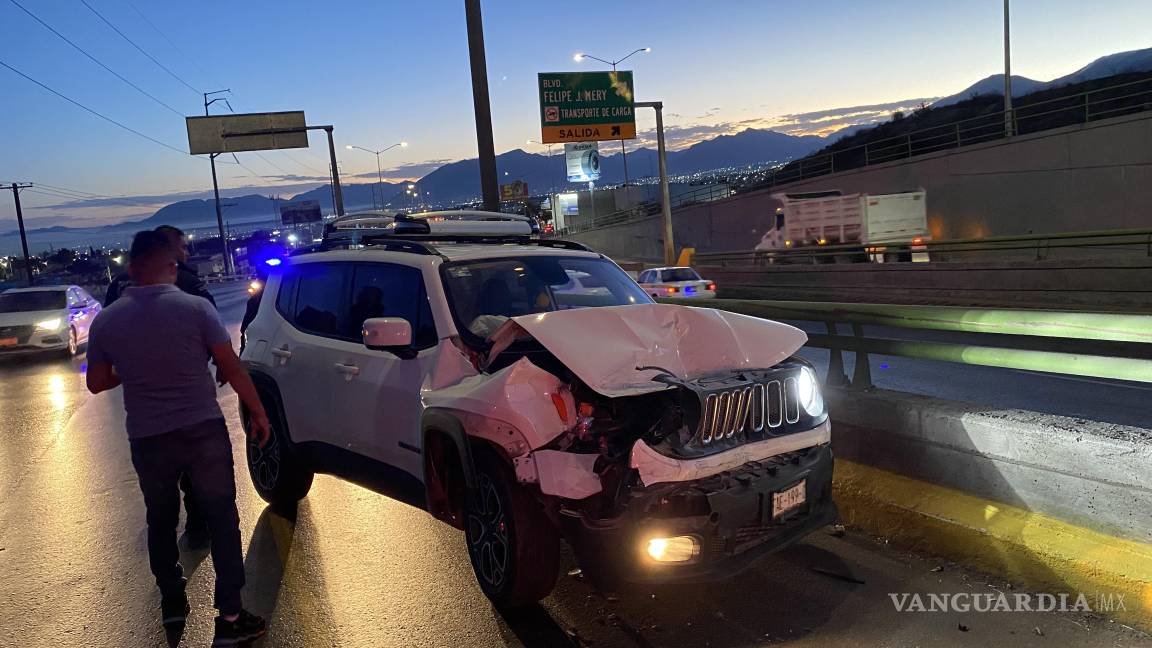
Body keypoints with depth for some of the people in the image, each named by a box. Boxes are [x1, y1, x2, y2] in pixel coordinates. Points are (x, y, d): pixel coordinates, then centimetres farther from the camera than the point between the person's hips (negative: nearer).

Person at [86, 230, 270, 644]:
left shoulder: (105, 321, -1)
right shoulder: (195, 307, -10)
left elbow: (96, 383, 9)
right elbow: (231, 367, -8)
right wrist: (257, 411, 2)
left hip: (148, 439, 3)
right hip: (204, 431, -3)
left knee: (161, 521, 23)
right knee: (222, 521, 6)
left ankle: (172, 602, 36)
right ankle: (230, 617, 7)